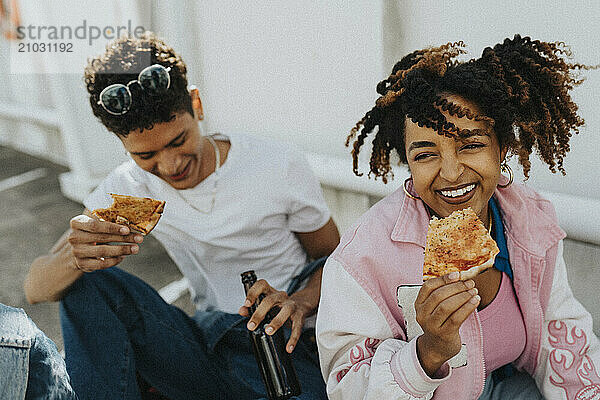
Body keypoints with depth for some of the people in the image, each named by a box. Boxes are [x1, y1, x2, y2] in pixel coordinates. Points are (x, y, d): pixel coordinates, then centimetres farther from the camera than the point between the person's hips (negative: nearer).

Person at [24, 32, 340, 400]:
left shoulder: (278, 167, -11)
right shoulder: (130, 187, -2)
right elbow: (36, 288, -5)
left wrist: (300, 302, -22)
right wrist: (73, 256, -31)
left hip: (284, 347, -3)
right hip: (208, 350, 4)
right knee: (88, 283, -15)